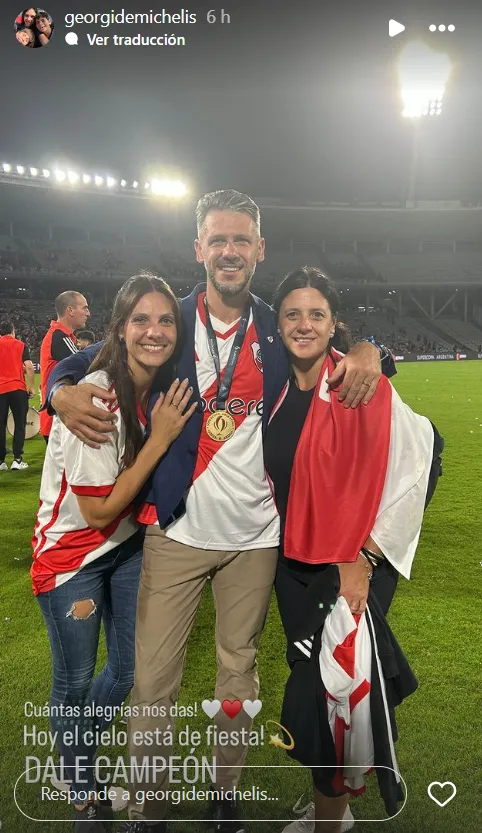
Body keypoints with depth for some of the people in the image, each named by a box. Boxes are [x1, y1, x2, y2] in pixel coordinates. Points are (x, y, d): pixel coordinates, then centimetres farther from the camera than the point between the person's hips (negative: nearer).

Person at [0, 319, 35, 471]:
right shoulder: (20, 345, 6)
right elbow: (29, 367, -3)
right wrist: (31, 387, 3)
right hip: (18, 388, -2)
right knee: (20, 424, 4)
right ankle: (17, 459, -2)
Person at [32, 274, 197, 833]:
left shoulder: (168, 387, -8)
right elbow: (98, 511, -24)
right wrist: (159, 438, -26)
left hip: (130, 544, 6)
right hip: (72, 550, -6)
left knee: (130, 669, 16)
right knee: (76, 679, 11)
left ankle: (76, 746, 49)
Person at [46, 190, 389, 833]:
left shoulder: (280, 330, 3)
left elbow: (333, 342, 14)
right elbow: (82, 362, 3)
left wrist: (366, 351, -11)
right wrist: (63, 391, -21)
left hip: (256, 533, 2)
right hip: (178, 529, -1)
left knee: (239, 675, 17)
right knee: (153, 684, 5)